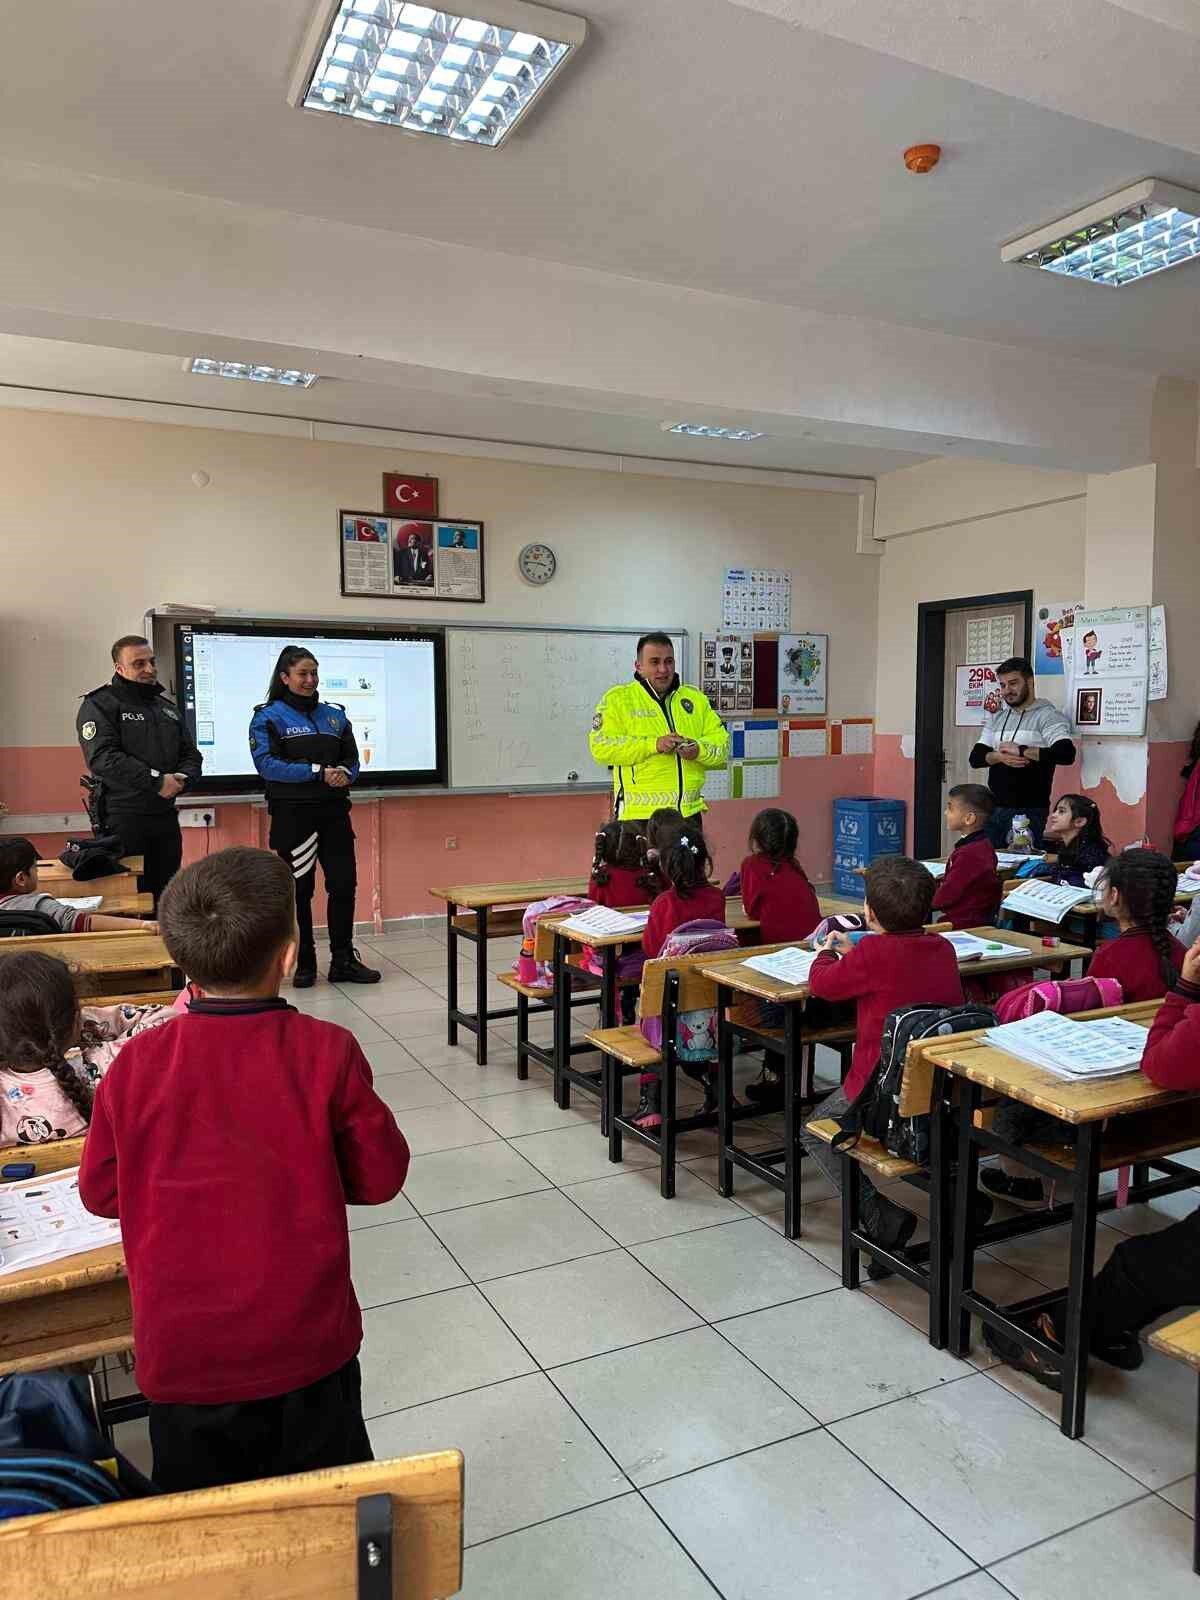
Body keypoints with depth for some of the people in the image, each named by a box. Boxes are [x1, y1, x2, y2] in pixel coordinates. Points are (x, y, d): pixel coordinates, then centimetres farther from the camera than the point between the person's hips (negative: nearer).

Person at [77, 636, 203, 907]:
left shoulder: (166, 707, 17)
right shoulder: (99, 706, -4)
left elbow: (191, 754, 17)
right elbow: (102, 758, -18)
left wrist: (182, 778, -7)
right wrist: (157, 781, -20)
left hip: (166, 816, 6)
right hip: (123, 819, -6)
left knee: (167, 892, 11)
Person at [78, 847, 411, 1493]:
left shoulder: (136, 1066, -14)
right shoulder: (326, 1053, -18)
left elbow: (99, 1191, 0)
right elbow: (380, 1176, -8)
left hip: (183, 1354, 1)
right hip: (307, 1344, -1)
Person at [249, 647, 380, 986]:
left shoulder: (335, 715, 13)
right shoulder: (268, 717, -1)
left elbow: (352, 758, 13)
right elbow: (266, 763, -13)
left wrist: (344, 773, -11)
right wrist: (318, 772, -19)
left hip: (334, 812, 4)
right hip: (293, 815, -4)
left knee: (344, 884, 3)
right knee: (299, 889, 3)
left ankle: (343, 961, 15)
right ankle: (304, 964, 16)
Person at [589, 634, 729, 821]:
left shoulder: (695, 697, 14)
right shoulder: (618, 698, 0)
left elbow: (721, 741, 9)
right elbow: (600, 746, -12)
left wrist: (698, 749, -13)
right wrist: (653, 744, -20)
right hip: (637, 814, -4)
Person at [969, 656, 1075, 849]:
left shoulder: (1048, 715, -5)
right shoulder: (996, 718, 16)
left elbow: (1066, 754, -20)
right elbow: (975, 757, 9)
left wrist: (1019, 751, -17)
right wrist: (999, 756, -12)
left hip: (1029, 812, -6)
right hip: (994, 810, 6)